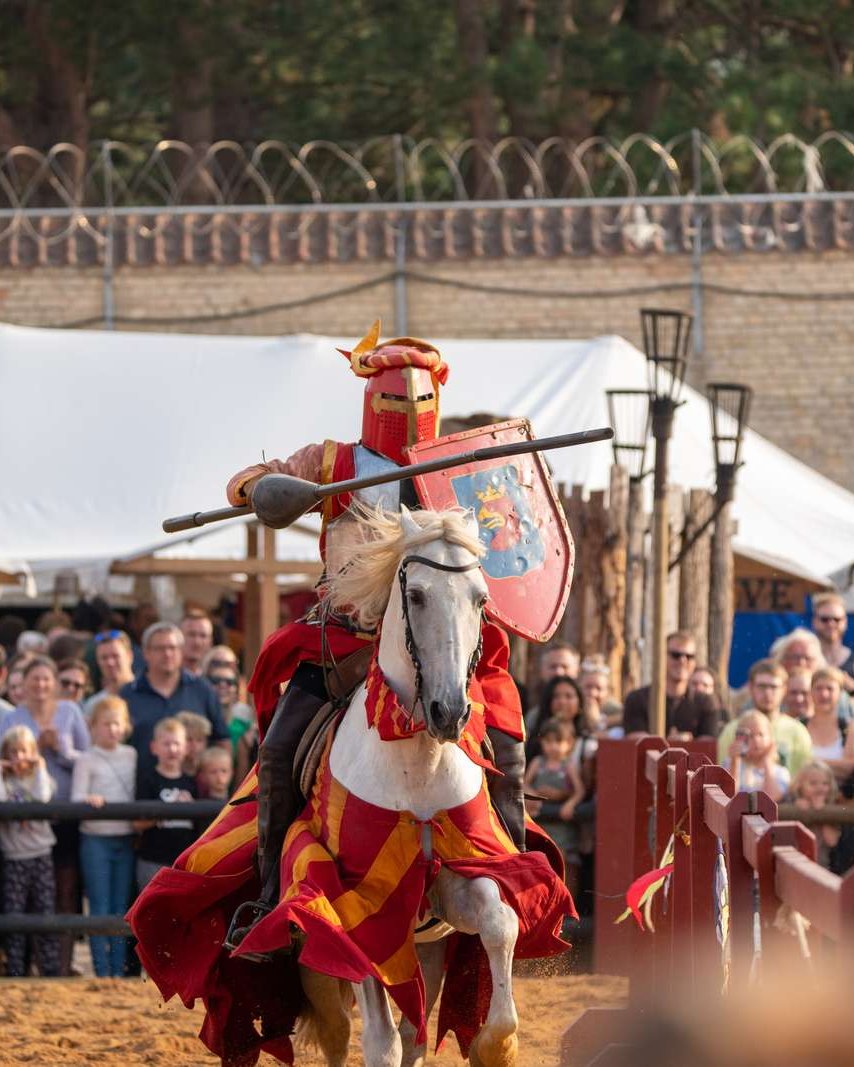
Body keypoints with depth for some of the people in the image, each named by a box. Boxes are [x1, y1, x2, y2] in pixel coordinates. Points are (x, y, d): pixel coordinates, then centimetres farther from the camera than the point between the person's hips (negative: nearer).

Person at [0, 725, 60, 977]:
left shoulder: (41, 777, 7)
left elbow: (43, 798, -14)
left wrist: (40, 768, -9)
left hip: (40, 855, 0)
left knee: (46, 916, 0)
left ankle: (51, 971, 4)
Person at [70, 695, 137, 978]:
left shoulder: (132, 756, 10)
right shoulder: (87, 760, -1)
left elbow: (138, 795, 13)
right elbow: (77, 799, -7)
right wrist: (88, 800, -28)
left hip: (125, 839, 3)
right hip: (96, 839, -3)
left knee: (121, 908, 5)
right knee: (100, 907, -4)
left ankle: (118, 970, 9)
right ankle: (102, 972, -2)